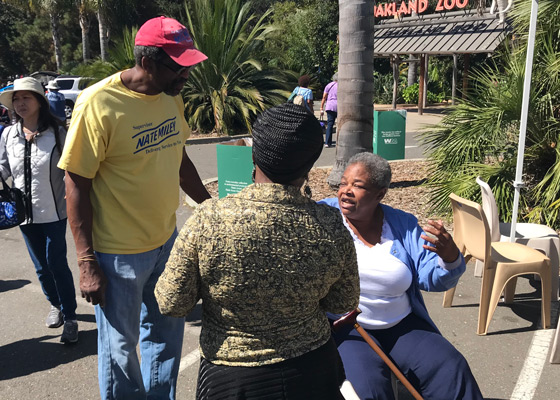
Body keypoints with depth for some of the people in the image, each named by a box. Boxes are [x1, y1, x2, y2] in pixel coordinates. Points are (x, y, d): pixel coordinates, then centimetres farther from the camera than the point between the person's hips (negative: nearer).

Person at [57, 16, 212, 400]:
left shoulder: (172, 97, 1)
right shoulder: (98, 104, -19)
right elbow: (77, 185, -16)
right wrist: (87, 263, -15)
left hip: (167, 238, 7)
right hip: (118, 252, -7)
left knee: (167, 329, 22)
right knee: (120, 346, 11)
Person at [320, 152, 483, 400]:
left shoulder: (404, 225, 5)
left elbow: (433, 279, 0)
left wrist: (450, 257, -21)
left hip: (401, 325, 4)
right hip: (343, 329, -3)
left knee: (452, 370, -14)